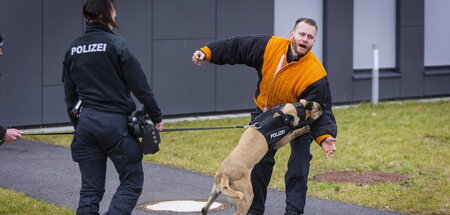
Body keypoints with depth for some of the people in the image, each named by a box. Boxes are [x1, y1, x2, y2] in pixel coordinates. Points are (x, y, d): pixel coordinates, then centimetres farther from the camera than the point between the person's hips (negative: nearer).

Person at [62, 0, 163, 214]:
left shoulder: (74, 49, 7)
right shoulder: (116, 44, -10)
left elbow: (70, 95, 14)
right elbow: (140, 86, -7)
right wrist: (156, 117, 4)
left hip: (86, 122, 5)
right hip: (114, 122, -5)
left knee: (90, 189, 9)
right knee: (132, 181, 7)